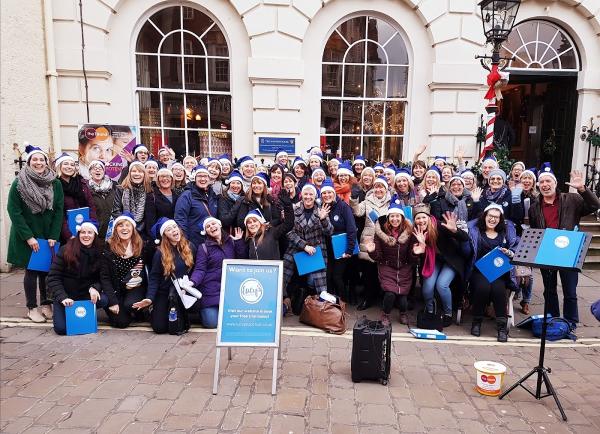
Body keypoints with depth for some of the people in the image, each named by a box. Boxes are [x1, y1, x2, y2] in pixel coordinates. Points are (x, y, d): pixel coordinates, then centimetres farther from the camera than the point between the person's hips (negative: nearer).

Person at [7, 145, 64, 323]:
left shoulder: (55, 183, 0)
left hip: (48, 235, 2)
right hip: (27, 236, -2)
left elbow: (59, 210, -1)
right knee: (31, 270, 2)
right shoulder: (19, 183, -6)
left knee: (47, 269, 5)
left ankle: (46, 304, 20)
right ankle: (31, 308, 15)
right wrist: (28, 237, -14)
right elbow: (13, 211, -9)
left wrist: (54, 236, -9)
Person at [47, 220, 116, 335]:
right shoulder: (65, 250, -9)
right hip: (65, 296, -1)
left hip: (85, 294, 2)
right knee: (61, 328, -18)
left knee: (104, 300, -29)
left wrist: (94, 288, -24)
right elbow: (53, 277, -10)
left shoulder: (99, 253, -4)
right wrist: (62, 297, -22)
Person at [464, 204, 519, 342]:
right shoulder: (474, 230, 8)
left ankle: (502, 326, -15)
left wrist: (509, 253, -11)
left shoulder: (507, 231, 15)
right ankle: (477, 321, -9)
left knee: (498, 288, -29)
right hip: (479, 270, -1)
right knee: (483, 286, -31)